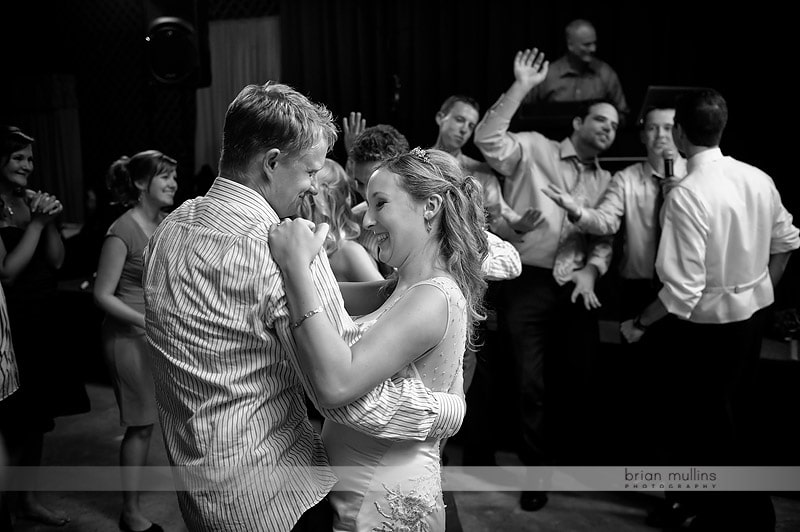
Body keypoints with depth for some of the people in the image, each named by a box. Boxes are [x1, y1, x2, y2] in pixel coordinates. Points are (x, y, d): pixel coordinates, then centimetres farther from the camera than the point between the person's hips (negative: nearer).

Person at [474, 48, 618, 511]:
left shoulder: (605, 181, 15)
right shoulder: (534, 149, 0)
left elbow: (605, 238, 10)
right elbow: (488, 140, -18)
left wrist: (591, 272, -9)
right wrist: (521, 88, -23)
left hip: (577, 289, 5)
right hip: (527, 283, -4)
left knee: (578, 379, 12)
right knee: (532, 383, 2)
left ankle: (575, 462, 35)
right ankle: (536, 471, 21)